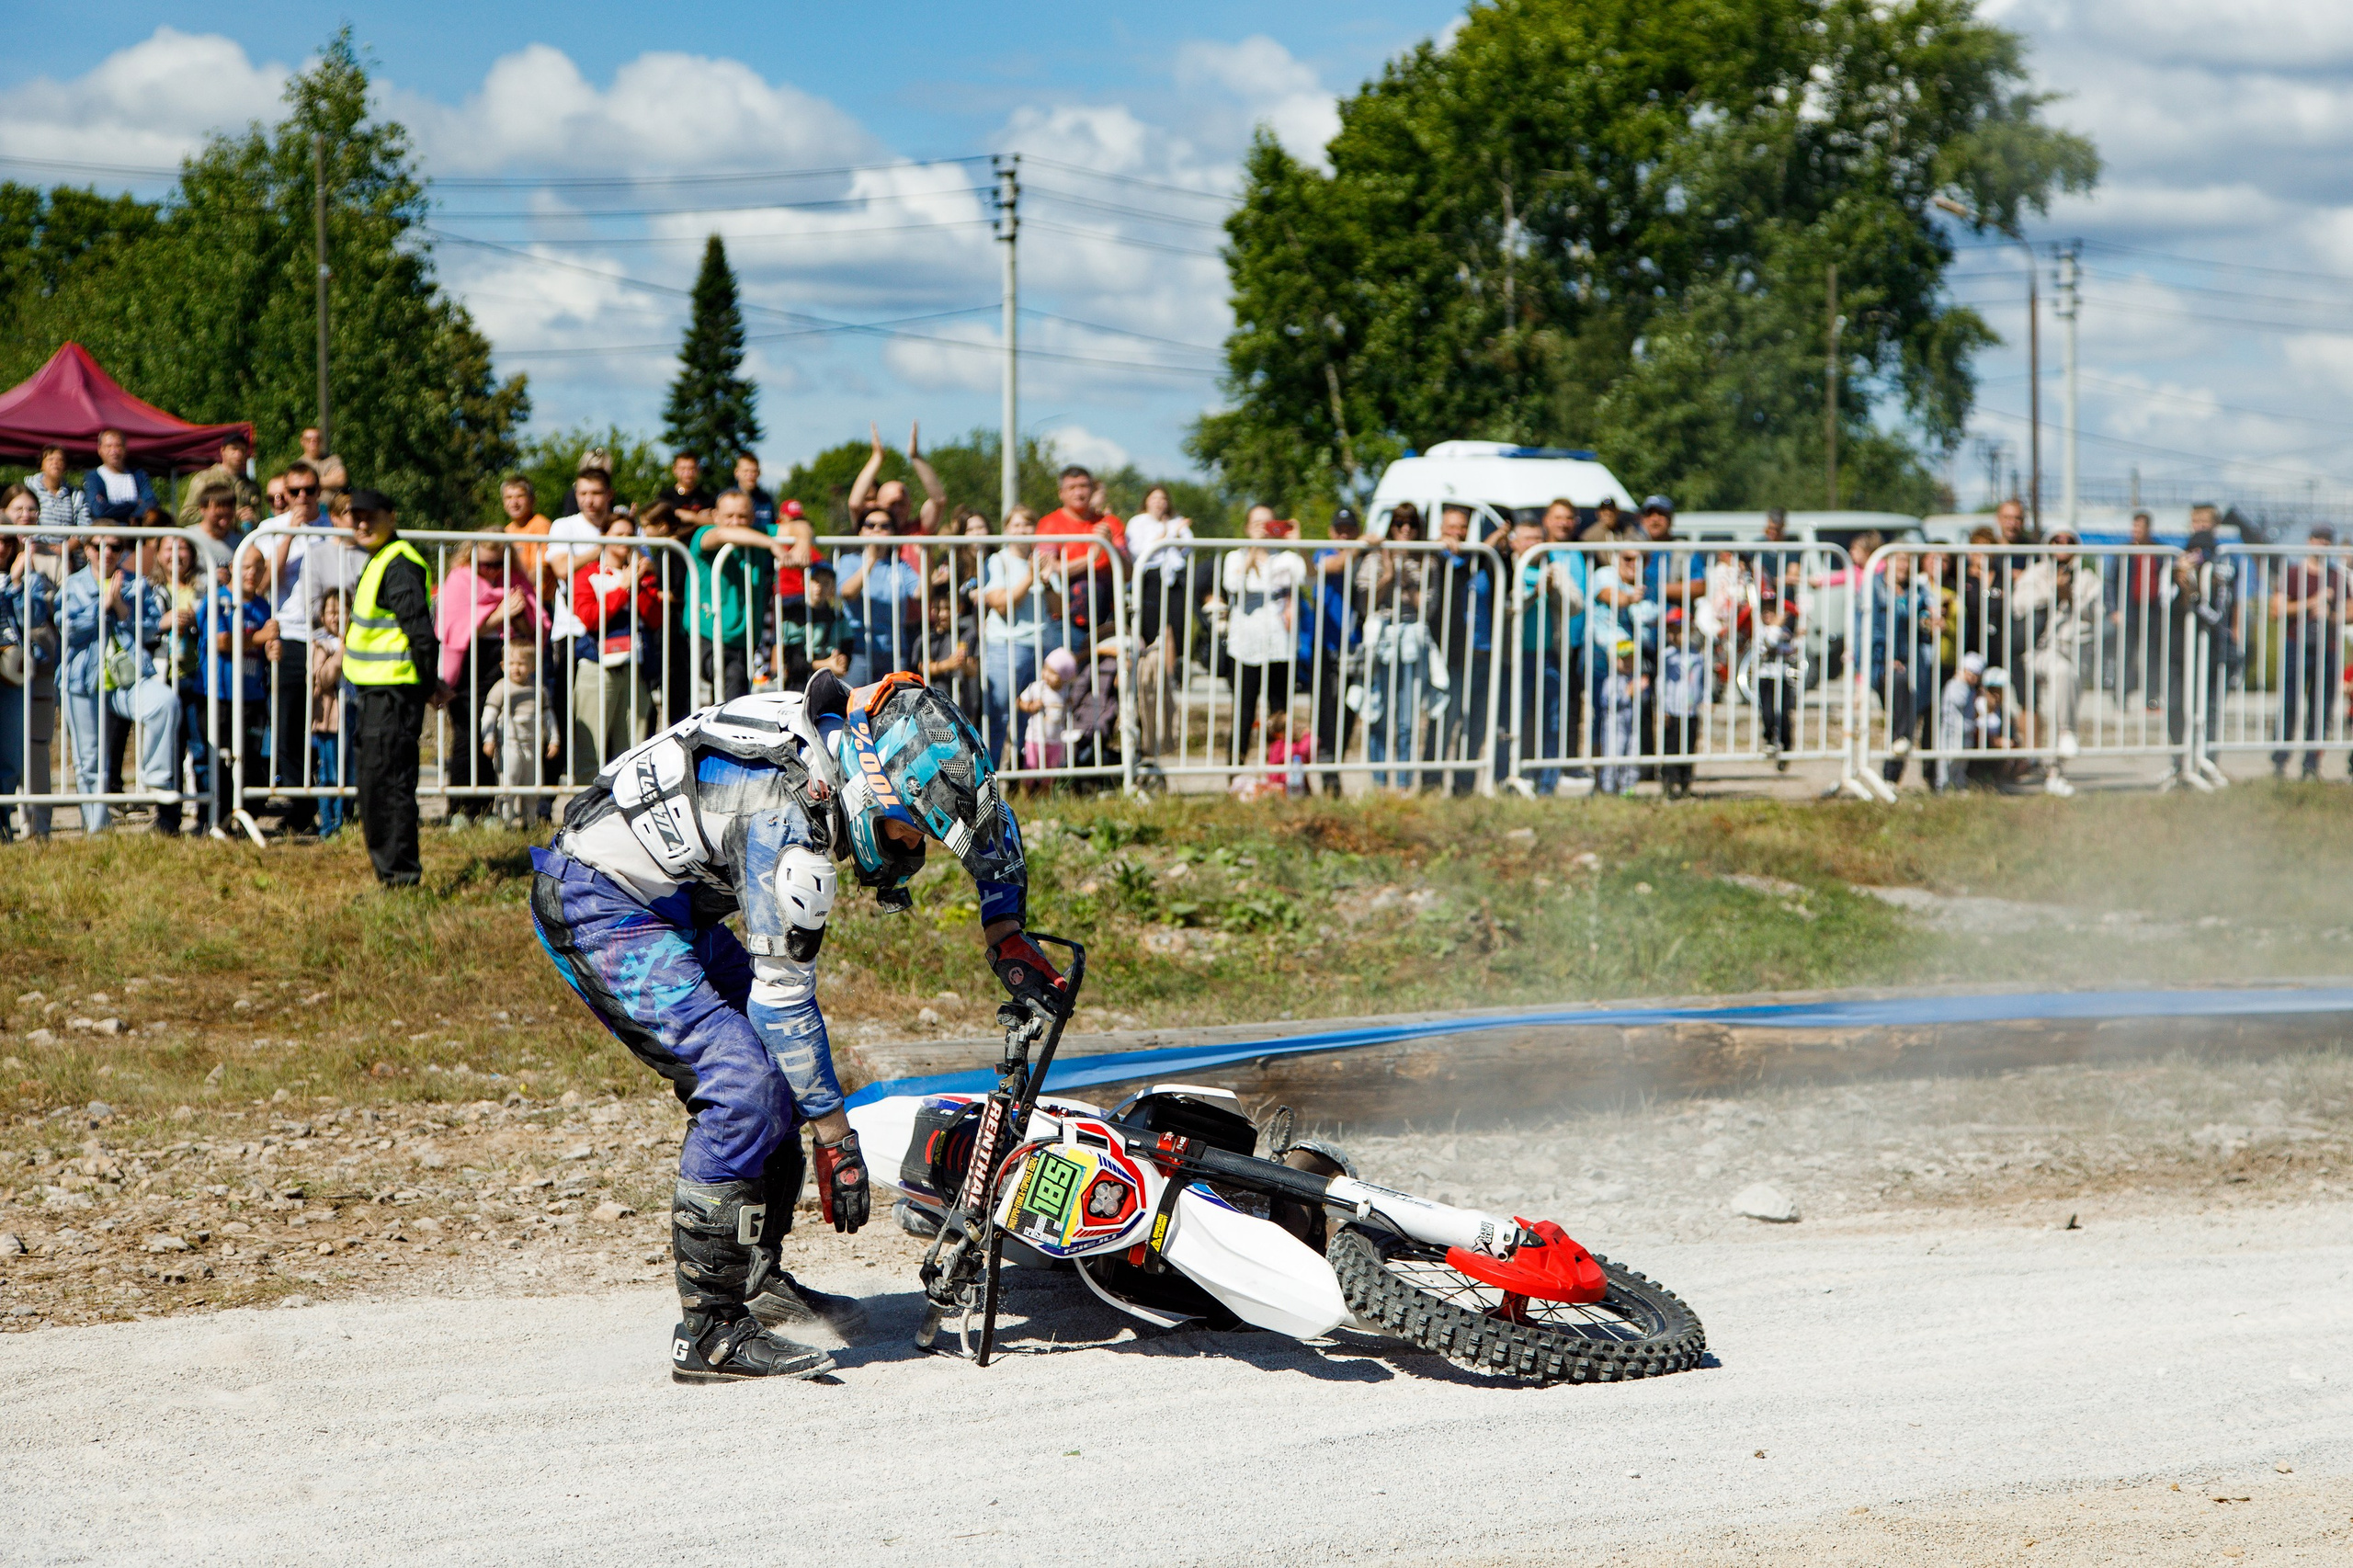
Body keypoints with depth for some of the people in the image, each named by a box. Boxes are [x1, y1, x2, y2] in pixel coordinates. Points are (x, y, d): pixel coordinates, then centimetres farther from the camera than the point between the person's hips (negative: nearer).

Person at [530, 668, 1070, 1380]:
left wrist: (1009, 942, 11)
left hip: (667, 905, 10)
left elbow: (986, 814, 15)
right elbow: (784, 997, -24)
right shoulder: (788, 820, -30)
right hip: (601, 909, -10)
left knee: (783, 1063, 11)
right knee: (746, 1085, -20)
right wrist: (836, 1141, -18)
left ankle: (756, 1277, 23)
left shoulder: (866, 741, -5)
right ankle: (708, 1332, -17)